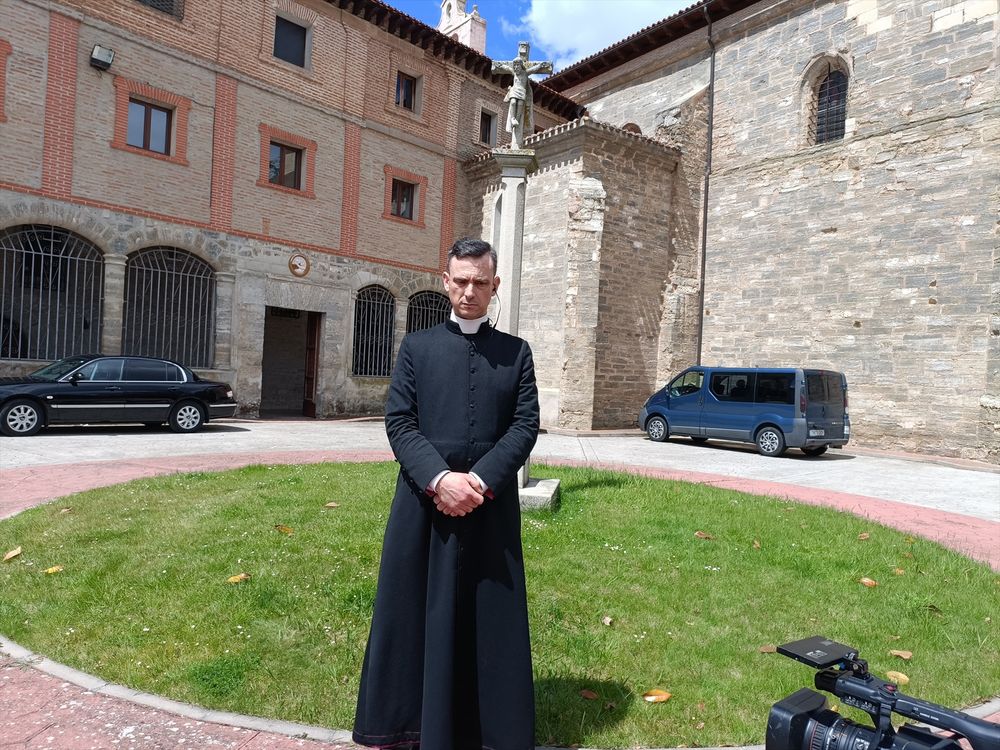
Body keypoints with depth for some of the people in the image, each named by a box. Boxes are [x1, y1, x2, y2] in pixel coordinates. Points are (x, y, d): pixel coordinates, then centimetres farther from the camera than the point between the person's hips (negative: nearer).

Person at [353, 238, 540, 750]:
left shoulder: (516, 352, 7)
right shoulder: (417, 347, 6)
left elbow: (526, 424, -1)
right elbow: (398, 421, -2)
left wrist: (481, 481, -15)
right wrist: (440, 479, -16)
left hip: (492, 507, 0)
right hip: (424, 502, 0)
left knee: (492, 619, 9)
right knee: (413, 611, 10)